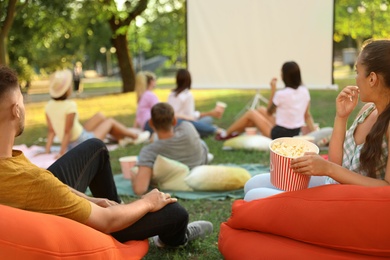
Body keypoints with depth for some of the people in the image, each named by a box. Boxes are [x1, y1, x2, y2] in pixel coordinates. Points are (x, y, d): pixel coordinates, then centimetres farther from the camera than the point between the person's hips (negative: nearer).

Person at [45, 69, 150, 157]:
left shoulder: (49, 106, -4)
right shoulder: (70, 105, -25)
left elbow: (51, 131, -3)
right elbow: (67, 131, -26)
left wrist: (47, 150, 3)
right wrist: (62, 152, -23)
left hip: (70, 146, 7)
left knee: (99, 116, 22)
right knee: (110, 121, 16)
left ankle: (121, 138, 38)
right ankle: (135, 136, 38)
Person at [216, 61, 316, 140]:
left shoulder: (281, 94, -21)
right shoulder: (305, 91, -2)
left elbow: (269, 112, -2)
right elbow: (307, 116, 0)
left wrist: (273, 89, -1)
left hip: (280, 134, -7)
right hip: (295, 133, 7)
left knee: (251, 113, 9)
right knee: (261, 109, 20)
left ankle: (225, 134, 24)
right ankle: (236, 131, 31)